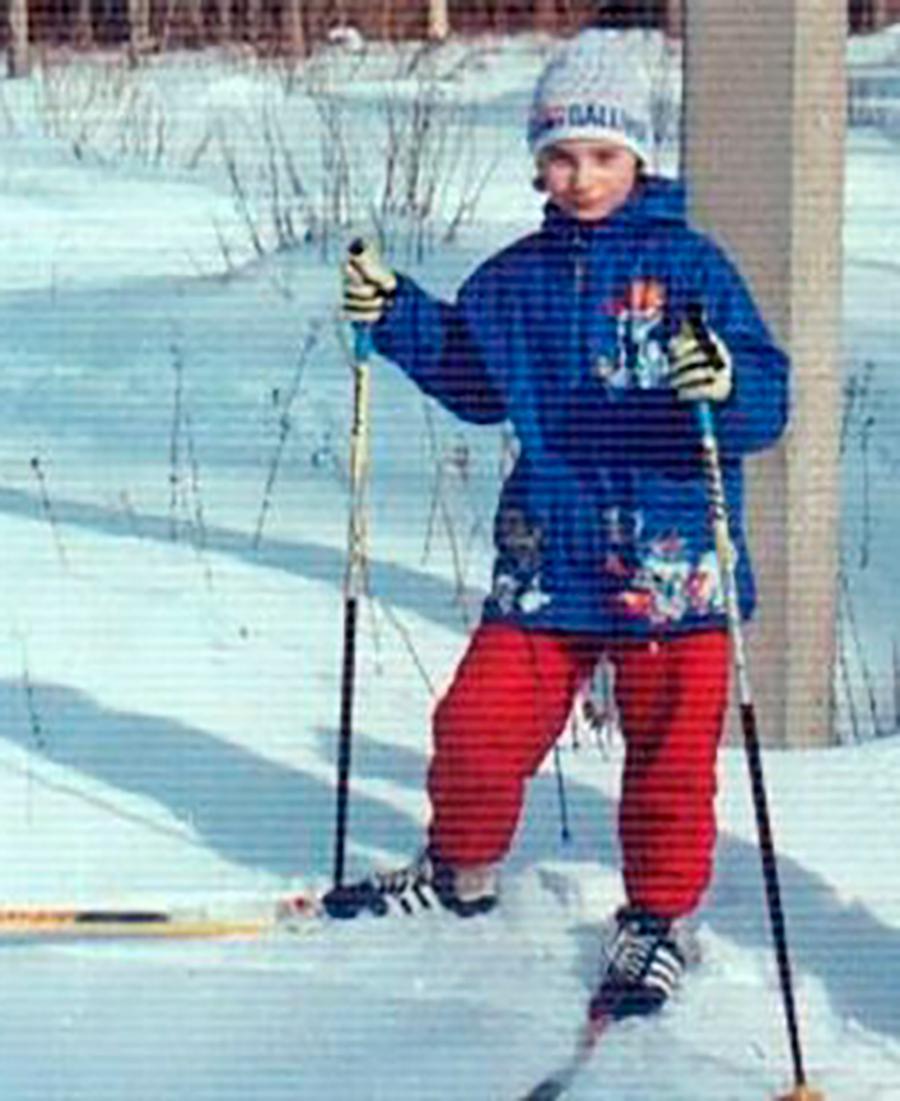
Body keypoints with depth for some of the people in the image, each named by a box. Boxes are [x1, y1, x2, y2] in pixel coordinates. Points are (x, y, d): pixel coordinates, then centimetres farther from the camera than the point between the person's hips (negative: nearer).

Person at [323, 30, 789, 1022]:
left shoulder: (689, 267, -6)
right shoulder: (515, 280, 8)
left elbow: (766, 396, -11)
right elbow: (477, 382, 24)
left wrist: (725, 384, -34)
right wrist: (396, 319, 13)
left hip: (672, 559, -4)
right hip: (548, 556, 4)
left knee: (670, 751, 4)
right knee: (479, 724, 6)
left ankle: (658, 918, 22)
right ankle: (461, 868, 32)